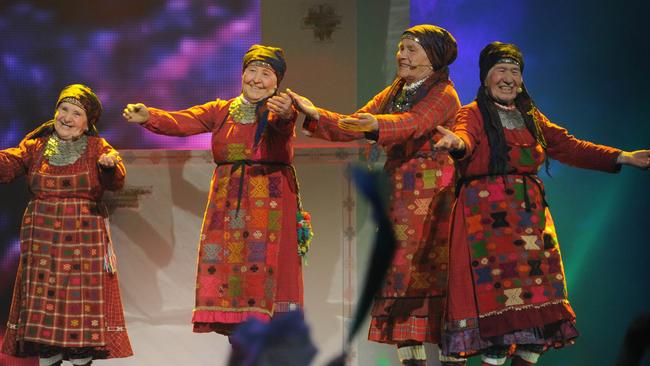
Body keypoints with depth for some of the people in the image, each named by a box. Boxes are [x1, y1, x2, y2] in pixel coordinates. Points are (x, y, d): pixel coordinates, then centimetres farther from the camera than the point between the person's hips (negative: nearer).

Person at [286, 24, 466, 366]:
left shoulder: (443, 94, -3)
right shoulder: (392, 94, 20)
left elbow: (413, 123, -23)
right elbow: (353, 127, 11)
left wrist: (376, 124, -42)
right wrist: (316, 115, -6)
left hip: (435, 197, -6)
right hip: (399, 200, 6)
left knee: (438, 278, -9)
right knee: (400, 277, -1)